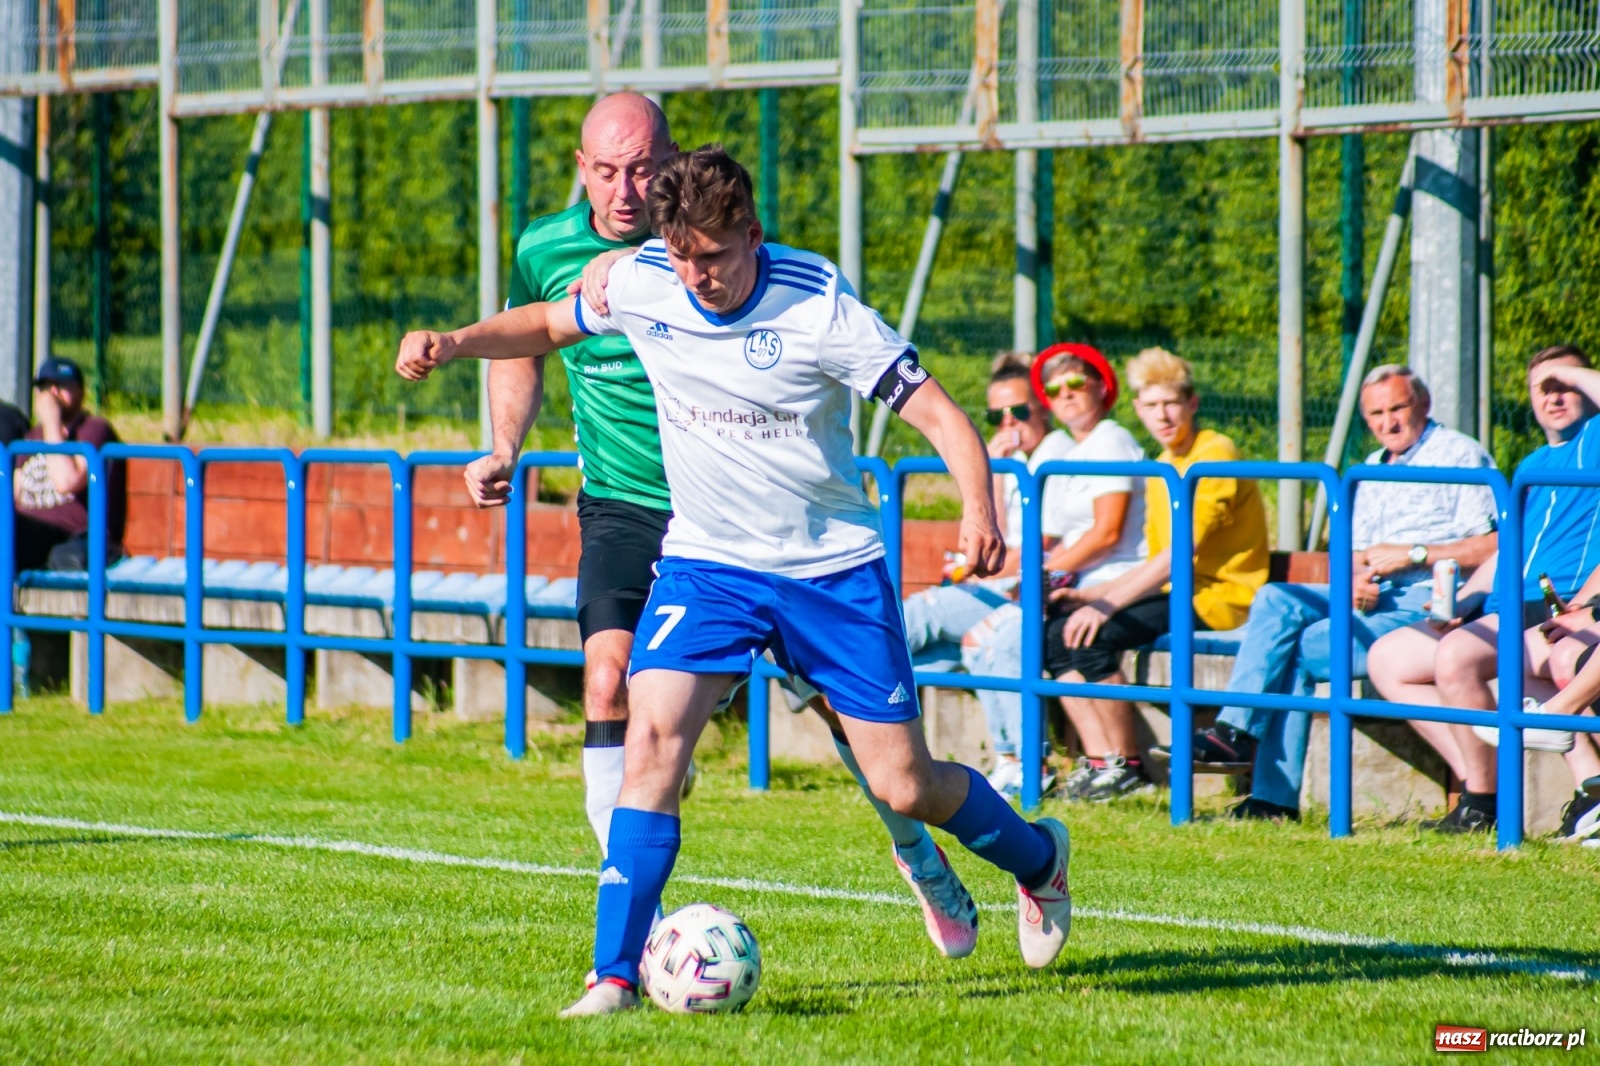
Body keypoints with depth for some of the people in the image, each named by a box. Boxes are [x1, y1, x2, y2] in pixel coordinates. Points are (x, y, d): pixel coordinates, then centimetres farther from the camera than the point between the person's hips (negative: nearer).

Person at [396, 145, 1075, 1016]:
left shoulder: (819, 308, -20)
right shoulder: (639, 284, -9)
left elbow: (934, 411, -19)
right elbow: (549, 324, 11)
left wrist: (978, 506, -36)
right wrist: (452, 344, -6)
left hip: (834, 568, -2)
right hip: (705, 560, 2)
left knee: (904, 786, 2)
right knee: (652, 739, -20)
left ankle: (1037, 857, 35)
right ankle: (615, 975, -15)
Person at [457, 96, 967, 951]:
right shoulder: (546, 252, -5)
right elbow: (520, 347, 14)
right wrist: (505, 449, 0)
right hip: (624, 510, 1)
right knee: (610, 681, -21)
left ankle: (915, 851, 33)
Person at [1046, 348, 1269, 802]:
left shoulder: (1216, 456, -11)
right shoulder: (1163, 467, 19)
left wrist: (1108, 603, -24)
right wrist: (1095, 593, 6)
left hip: (1220, 596, -9)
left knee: (1096, 635, -26)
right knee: (1058, 634, -4)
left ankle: (1127, 768, -15)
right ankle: (1101, 764, -8)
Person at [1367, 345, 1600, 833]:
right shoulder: (1532, 467, 28)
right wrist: (1460, 602, 10)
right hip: (1508, 609, 10)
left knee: (1456, 656, -33)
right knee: (1386, 659, 2)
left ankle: (1483, 805, -20)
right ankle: (1475, 782, -6)